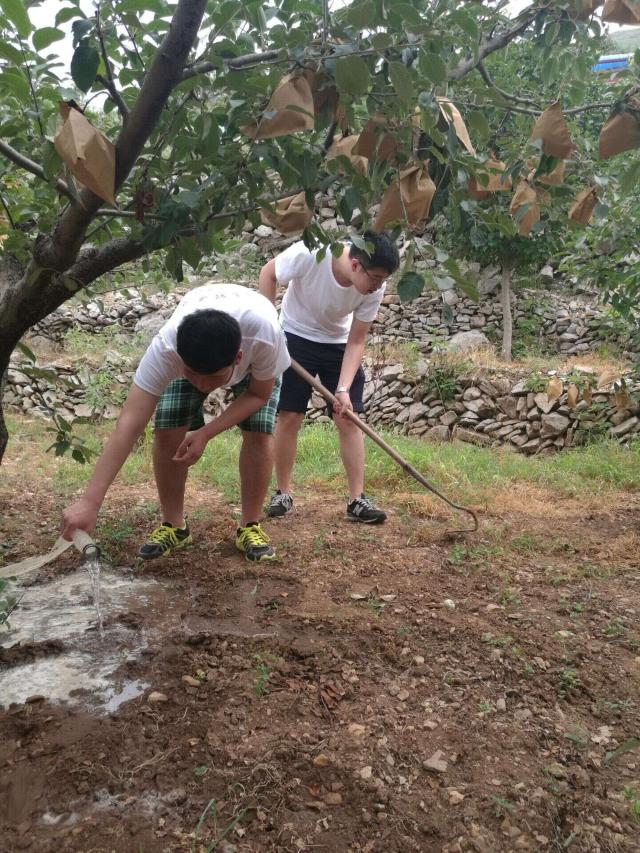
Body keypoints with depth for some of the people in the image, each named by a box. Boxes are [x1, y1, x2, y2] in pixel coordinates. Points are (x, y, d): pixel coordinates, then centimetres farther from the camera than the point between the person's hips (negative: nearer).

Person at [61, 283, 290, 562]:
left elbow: (259, 394, -25)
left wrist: (206, 433, -36)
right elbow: (130, 423, -47)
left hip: (255, 360, 0)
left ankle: (250, 526, 3)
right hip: (190, 352, 1)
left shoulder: (266, 334, -45)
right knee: (167, 432, -14)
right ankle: (173, 526, 6)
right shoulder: (165, 347, -43)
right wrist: (90, 501, -54)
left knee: (259, 432, -17)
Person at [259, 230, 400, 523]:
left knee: (348, 418, -4)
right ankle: (283, 493, 11)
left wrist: (343, 389, -26)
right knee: (289, 416, -4)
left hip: (338, 343, 2)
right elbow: (268, 273, -12)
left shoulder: (375, 290, -23)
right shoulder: (310, 254, -31)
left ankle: (357, 499, 2)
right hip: (295, 337, -2)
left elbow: (356, 342, -16)